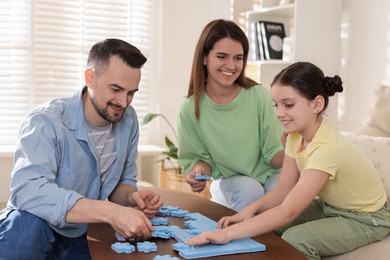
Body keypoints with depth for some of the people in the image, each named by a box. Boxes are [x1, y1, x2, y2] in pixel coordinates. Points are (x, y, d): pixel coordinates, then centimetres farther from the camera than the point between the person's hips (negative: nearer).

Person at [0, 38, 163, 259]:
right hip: (33, 232, -6)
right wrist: (111, 212, -42)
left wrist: (131, 198, -16)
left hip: (84, 238, 6)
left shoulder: (128, 120, -2)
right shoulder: (47, 122, -21)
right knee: (29, 223, -36)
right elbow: (28, 190, -36)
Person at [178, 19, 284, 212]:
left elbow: (273, 153, -7)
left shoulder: (260, 97, -13)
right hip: (229, 182, 0)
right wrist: (199, 170, -20)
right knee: (248, 190, -33)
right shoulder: (190, 109, -10)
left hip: (269, 177, 1)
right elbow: (199, 158, 3)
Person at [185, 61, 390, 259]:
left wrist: (229, 233, -46)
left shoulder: (326, 148, -34)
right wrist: (250, 209, -26)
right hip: (330, 207, 7)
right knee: (265, 220, -10)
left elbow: (287, 212, -40)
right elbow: (283, 191, -7)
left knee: (295, 239, -29)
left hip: (366, 219, -7)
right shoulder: (296, 134, -9)